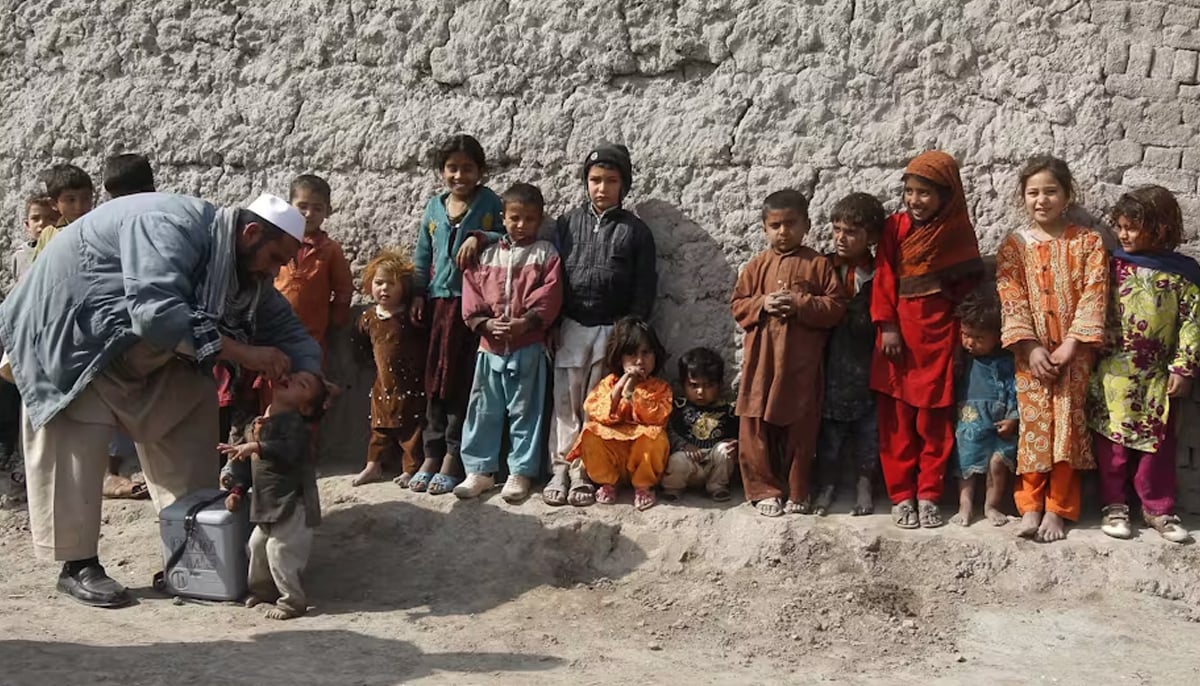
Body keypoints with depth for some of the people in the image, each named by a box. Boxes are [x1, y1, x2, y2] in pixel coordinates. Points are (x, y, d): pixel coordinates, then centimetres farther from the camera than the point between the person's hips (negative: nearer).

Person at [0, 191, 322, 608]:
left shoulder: (244, 265, -6)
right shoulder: (172, 228, -34)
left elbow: (285, 325, -3)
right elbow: (157, 312, -46)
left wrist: (306, 376, -22)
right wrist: (242, 352, -42)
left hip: (137, 349, 9)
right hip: (69, 333, -8)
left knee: (187, 413, 2)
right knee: (76, 443, -9)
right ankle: (78, 565, 0)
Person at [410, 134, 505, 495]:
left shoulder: (490, 203, 2)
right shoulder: (434, 207, 13)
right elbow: (422, 257, 17)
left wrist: (480, 237, -17)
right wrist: (418, 295, 10)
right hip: (439, 301, 4)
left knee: (462, 381, -2)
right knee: (435, 381, 6)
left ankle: (453, 457, 6)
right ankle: (432, 455, 13)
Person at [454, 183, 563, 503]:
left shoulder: (545, 254, 2)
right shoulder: (486, 255, 9)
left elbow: (549, 298, -8)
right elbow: (472, 295, 4)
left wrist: (526, 322, -20)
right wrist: (485, 323, -12)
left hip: (529, 347, -3)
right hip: (489, 346, 3)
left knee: (525, 411, 4)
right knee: (484, 410, 8)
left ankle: (520, 472, 14)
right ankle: (480, 469, 18)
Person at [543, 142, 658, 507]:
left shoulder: (635, 230, 1)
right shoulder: (568, 223, 5)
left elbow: (645, 287, 1)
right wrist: (552, 324, 1)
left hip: (613, 330, -1)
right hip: (571, 327, 1)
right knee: (565, 403, 4)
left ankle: (584, 474, 11)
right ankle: (560, 470, 11)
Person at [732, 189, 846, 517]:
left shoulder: (818, 264, 1)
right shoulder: (757, 265, 7)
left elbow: (836, 306, -4)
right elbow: (738, 306, 8)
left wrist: (801, 304, -17)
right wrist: (762, 304, -11)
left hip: (802, 361, -2)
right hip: (762, 359, 2)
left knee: (801, 427, 7)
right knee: (757, 427, 4)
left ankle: (798, 493, 21)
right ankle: (765, 490, 17)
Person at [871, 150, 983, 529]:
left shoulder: (958, 232, 3)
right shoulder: (895, 227, 1)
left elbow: (967, 285, 7)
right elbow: (884, 277, -1)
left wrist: (962, 330, -1)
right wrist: (886, 326, -9)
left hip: (938, 334, 0)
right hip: (899, 332, 0)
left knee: (934, 420, 5)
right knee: (897, 419, 3)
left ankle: (928, 496, 13)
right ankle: (900, 496, 11)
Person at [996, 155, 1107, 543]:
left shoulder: (1087, 242, 1)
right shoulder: (1014, 245, 3)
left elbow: (1093, 297, -6)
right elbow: (1012, 301, -4)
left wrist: (1070, 345, -15)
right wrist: (1031, 347, -15)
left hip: (1073, 351, 0)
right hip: (1032, 352, 1)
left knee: (1067, 425, -3)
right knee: (1033, 425, -3)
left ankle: (1058, 508, 3)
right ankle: (1030, 506, 1)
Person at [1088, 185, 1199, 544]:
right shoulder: (1112, 264, 1)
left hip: (1157, 377, -1)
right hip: (1112, 375, 1)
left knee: (1158, 444, 8)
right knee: (1112, 441, 6)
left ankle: (1158, 509, 19)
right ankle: (1114, 506, 17)